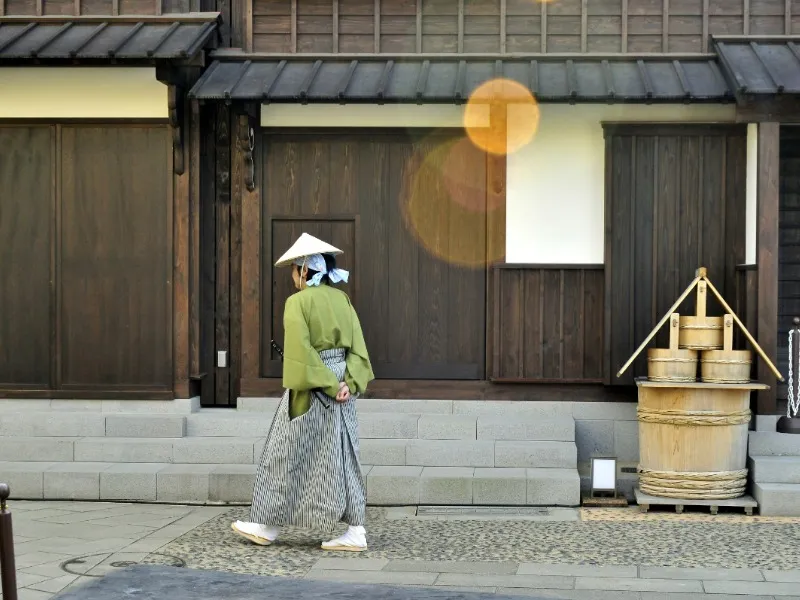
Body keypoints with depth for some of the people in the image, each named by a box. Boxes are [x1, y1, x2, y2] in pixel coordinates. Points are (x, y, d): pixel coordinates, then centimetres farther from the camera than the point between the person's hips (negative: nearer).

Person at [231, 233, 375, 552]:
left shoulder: (298, 302, -11)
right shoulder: (342, 299, 8)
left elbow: (301, 352, -18)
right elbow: (357, 347, 3)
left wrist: (328, 386, -15)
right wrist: (348, 383, -6)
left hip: (312, 389, -6)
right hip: (341, 386, 6)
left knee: (289, 457, 5)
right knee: (342, 457, 8)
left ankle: (268, 525, 15)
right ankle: (355, 531, 5)